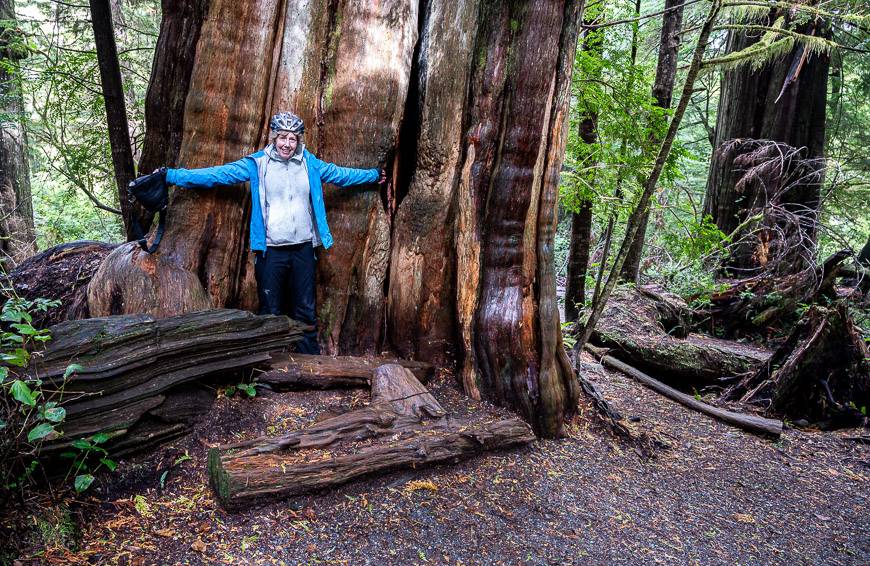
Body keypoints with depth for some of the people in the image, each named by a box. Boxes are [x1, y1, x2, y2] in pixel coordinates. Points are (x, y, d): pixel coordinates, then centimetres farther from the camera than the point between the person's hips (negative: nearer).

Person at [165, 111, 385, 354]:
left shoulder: (310, 163, 7)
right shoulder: (257, 163, -2)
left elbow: (341, 174, 19)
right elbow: (217, 174, -5)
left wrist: (375, 175, 27)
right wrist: (171, 176, -11)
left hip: (303, 248, 3)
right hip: (271, 250, -2)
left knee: (306, 311, 9)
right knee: (271, 313, 5)